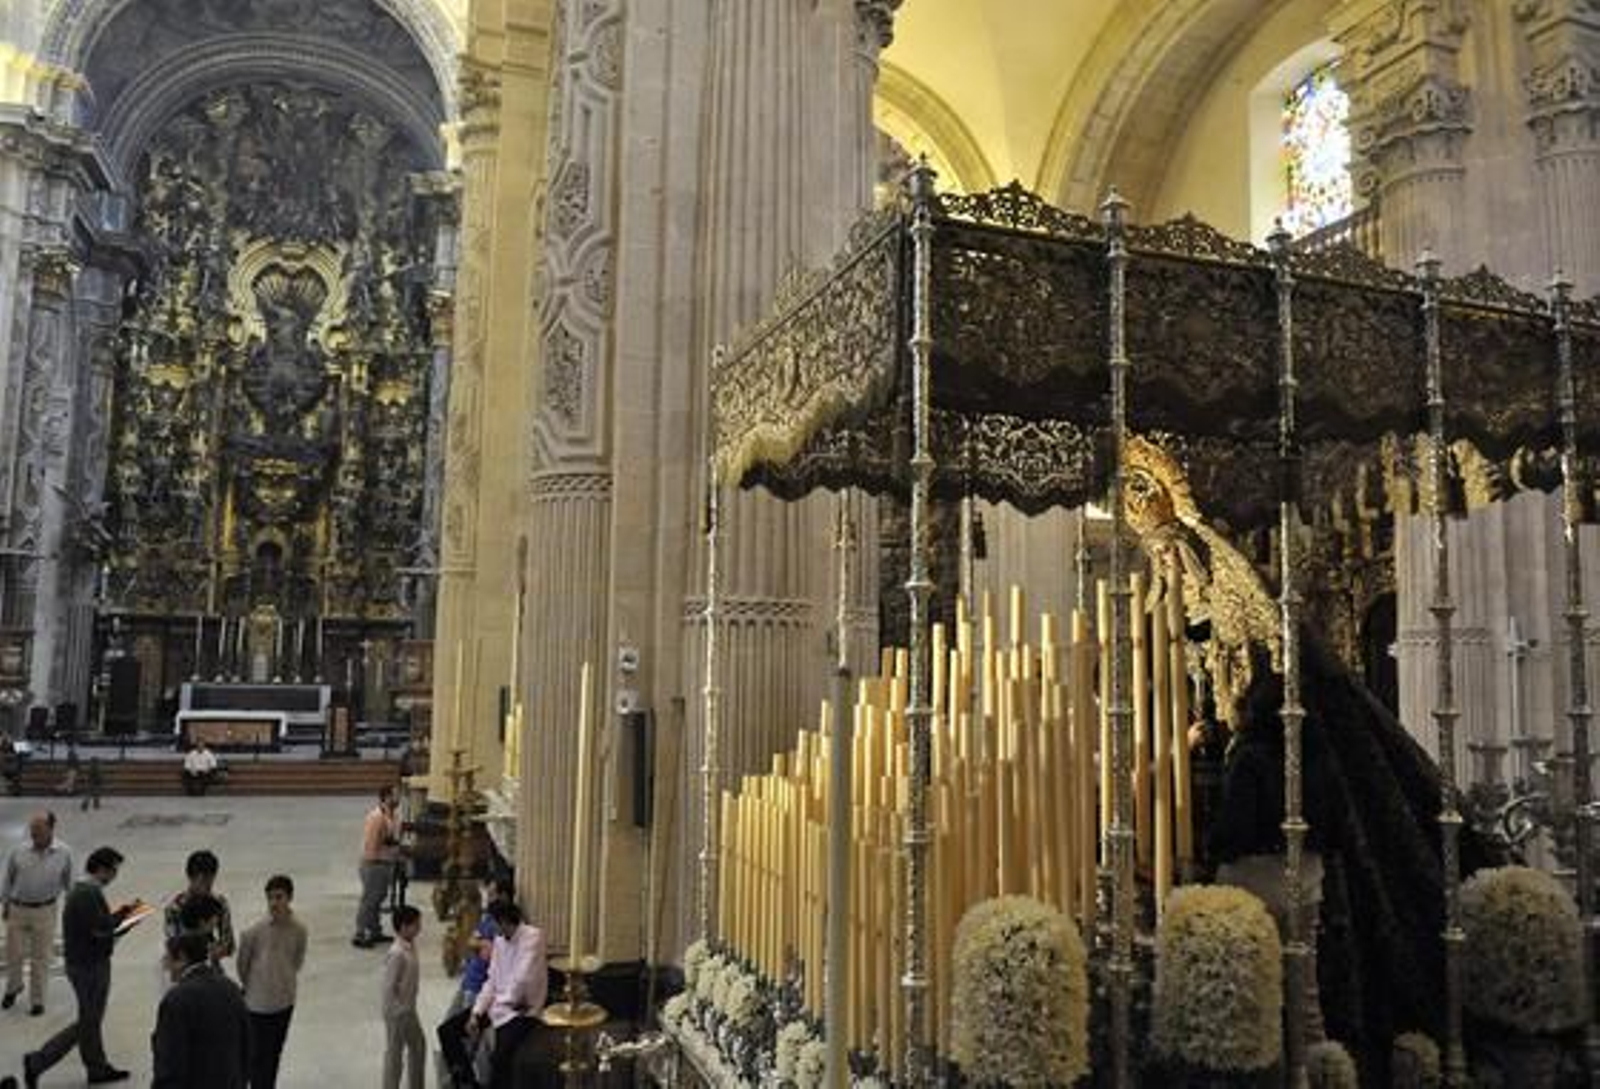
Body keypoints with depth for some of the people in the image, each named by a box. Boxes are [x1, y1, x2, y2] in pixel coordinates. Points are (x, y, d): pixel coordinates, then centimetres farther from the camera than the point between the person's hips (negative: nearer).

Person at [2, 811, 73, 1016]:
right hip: (17, 909, 1)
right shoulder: (19, 852, -10)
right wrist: (5, 904, 9)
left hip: (45, 911, -1)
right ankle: (13, 987, 42)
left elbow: (68, 882, 4)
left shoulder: (64, 853, -9)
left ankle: (37, 1000, 21)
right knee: (14, 953, 13)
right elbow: (7, 879, 5)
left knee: (40, 958, 6)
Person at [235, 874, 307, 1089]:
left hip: (285, 1001, 4)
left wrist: (285, 981, 11)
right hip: (258, 1003, -3)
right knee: (259, 1056, 4)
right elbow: (242, 964, -3)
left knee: (275, 1053, 18)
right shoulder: (254, 930, -19)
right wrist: (251, 988, 9)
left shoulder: (299, 929, -10)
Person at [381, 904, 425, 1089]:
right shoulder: (397, 954, -26)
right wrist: (396, 1012, -20)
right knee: (394, 1053, 5)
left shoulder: (411, 946, 1)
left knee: (418, 1046, 21)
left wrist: (410, 1007, 14)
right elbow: (389, 987, -24)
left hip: (409, 1010, 10)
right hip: (397, 1013, -10)